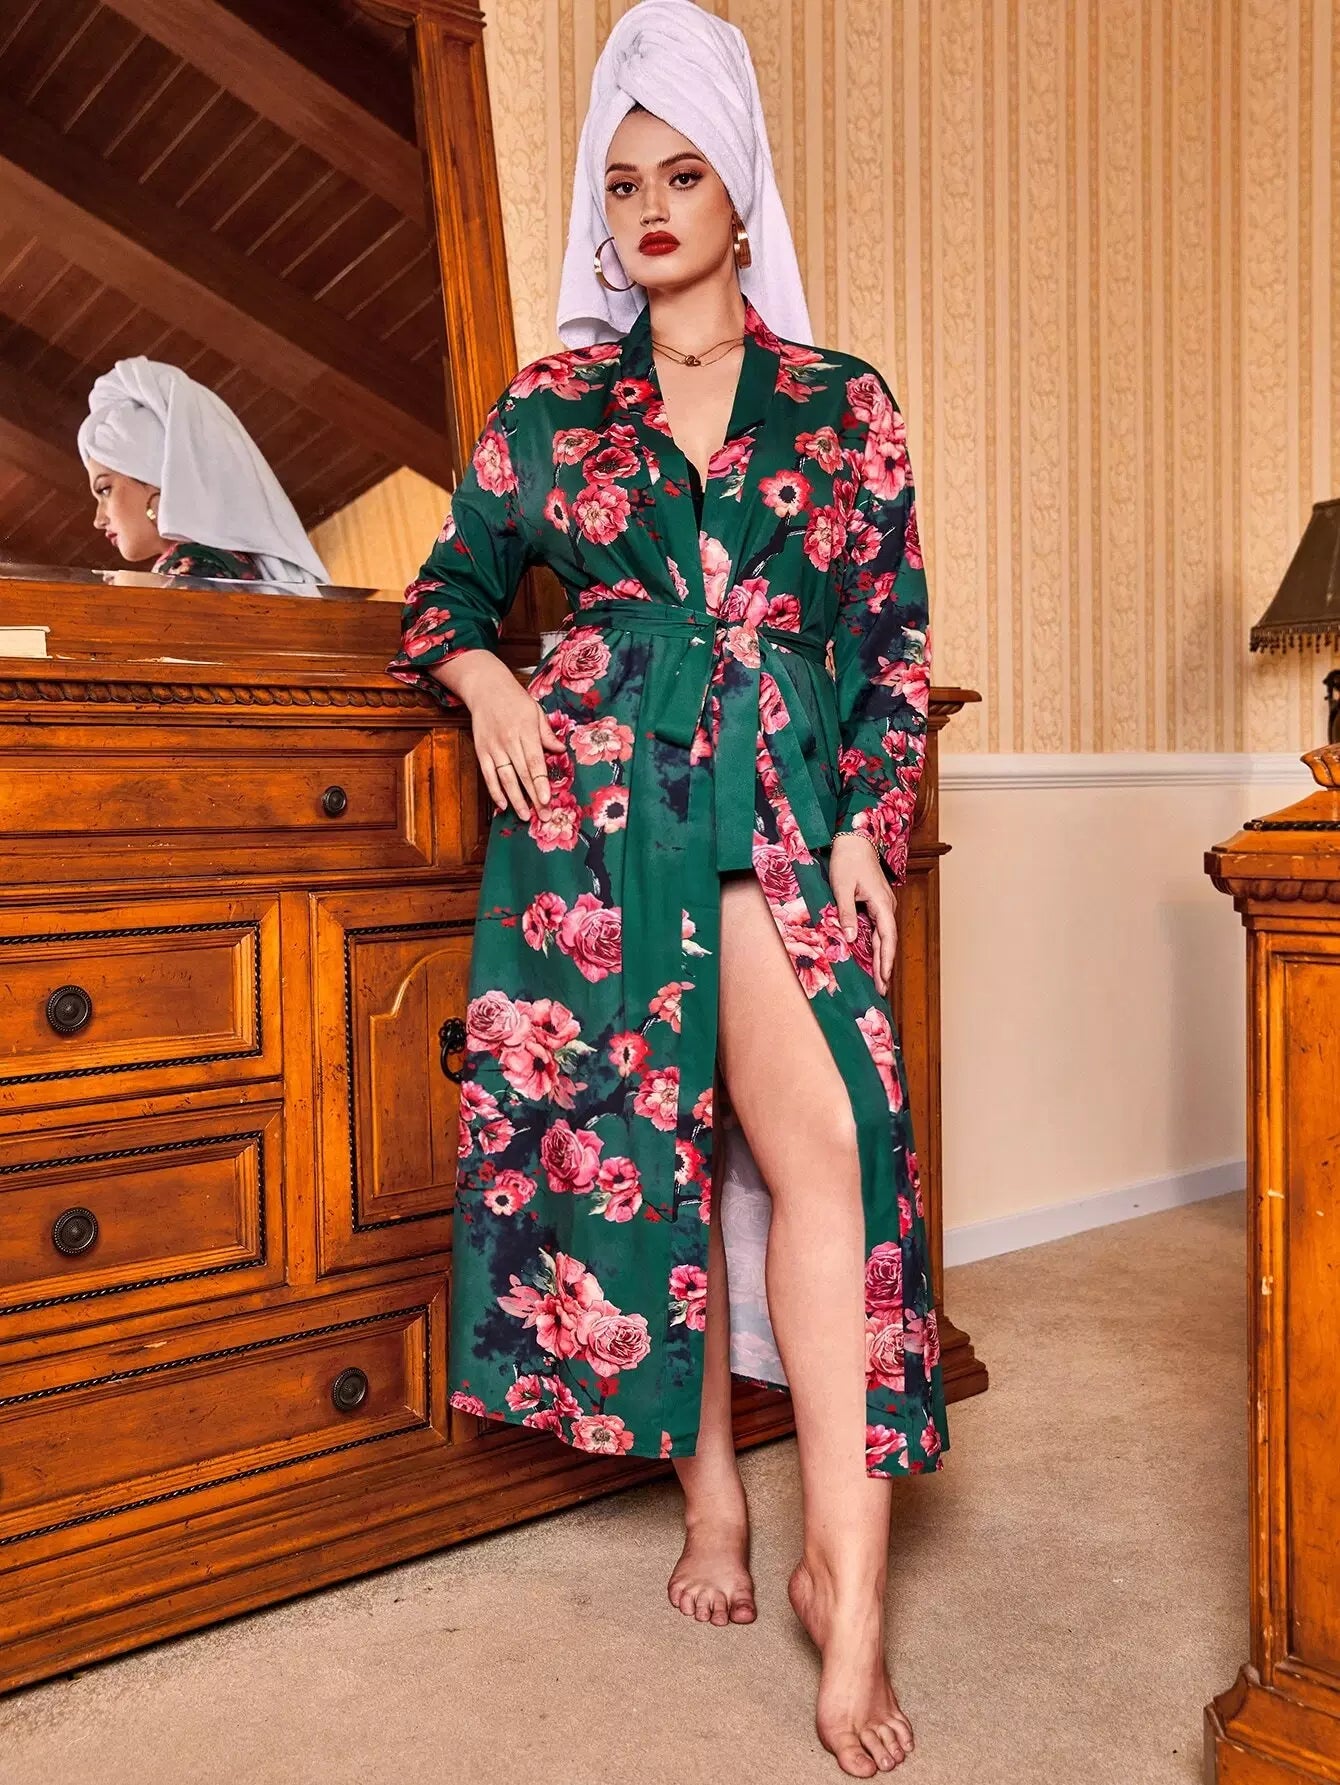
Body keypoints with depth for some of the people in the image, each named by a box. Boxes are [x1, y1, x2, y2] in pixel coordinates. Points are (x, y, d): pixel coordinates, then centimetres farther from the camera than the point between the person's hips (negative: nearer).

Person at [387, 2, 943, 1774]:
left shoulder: (846, 403, 12)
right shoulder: (551, 407, 13)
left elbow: (894, 633, 9)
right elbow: (452, 583, 20)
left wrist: (869, 827, -1)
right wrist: (485, 675, -3)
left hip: (785, 804, -1)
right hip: (597, 796, 2)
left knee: (826, 1138, -16)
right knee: (635, 1131, 1)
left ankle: (848, 1572, -11)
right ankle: (710, 1487, 17)